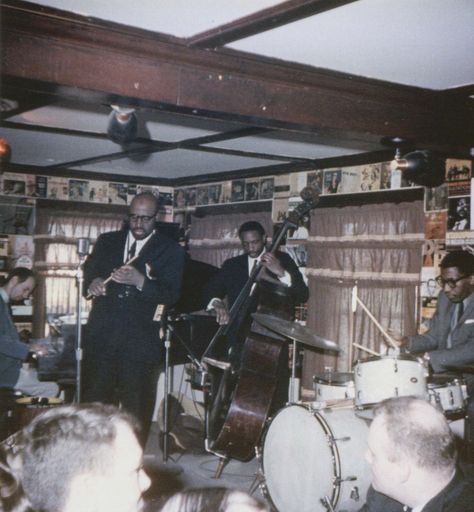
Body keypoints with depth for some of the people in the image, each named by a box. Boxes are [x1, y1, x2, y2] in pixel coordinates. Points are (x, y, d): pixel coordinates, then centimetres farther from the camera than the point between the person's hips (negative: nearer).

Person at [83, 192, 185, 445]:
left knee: (136, 406, 0)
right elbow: (88, 272, 14)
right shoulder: (107, 241, 14)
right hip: (101, 334, 3)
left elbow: (171, 294, -6)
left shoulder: (171, 250, 3)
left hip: (140, 339, -2)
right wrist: (93, 282, -10)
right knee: (94, 400, 4)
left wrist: (140, 281, -22)